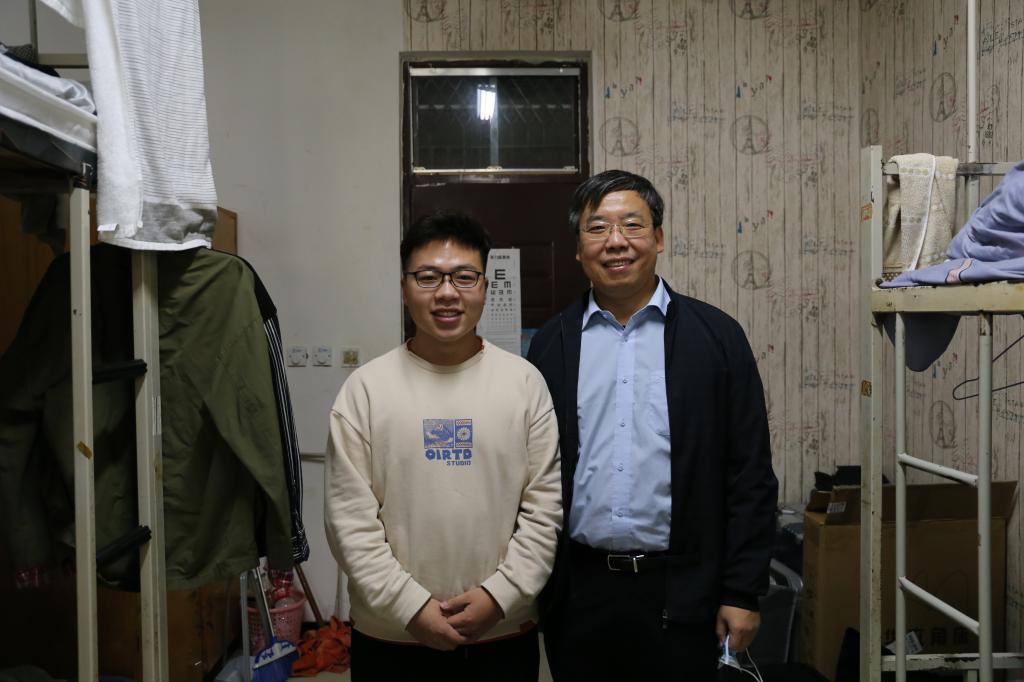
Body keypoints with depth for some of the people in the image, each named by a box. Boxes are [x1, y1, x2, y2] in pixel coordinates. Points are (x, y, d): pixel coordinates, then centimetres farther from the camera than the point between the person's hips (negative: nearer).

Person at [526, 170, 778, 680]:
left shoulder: (716, 336, -2)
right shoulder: (551, 343, 3)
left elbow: (750, 475, -2)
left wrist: (743, 592, -4)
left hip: (680, 594, -1)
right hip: (576, 593, 2)